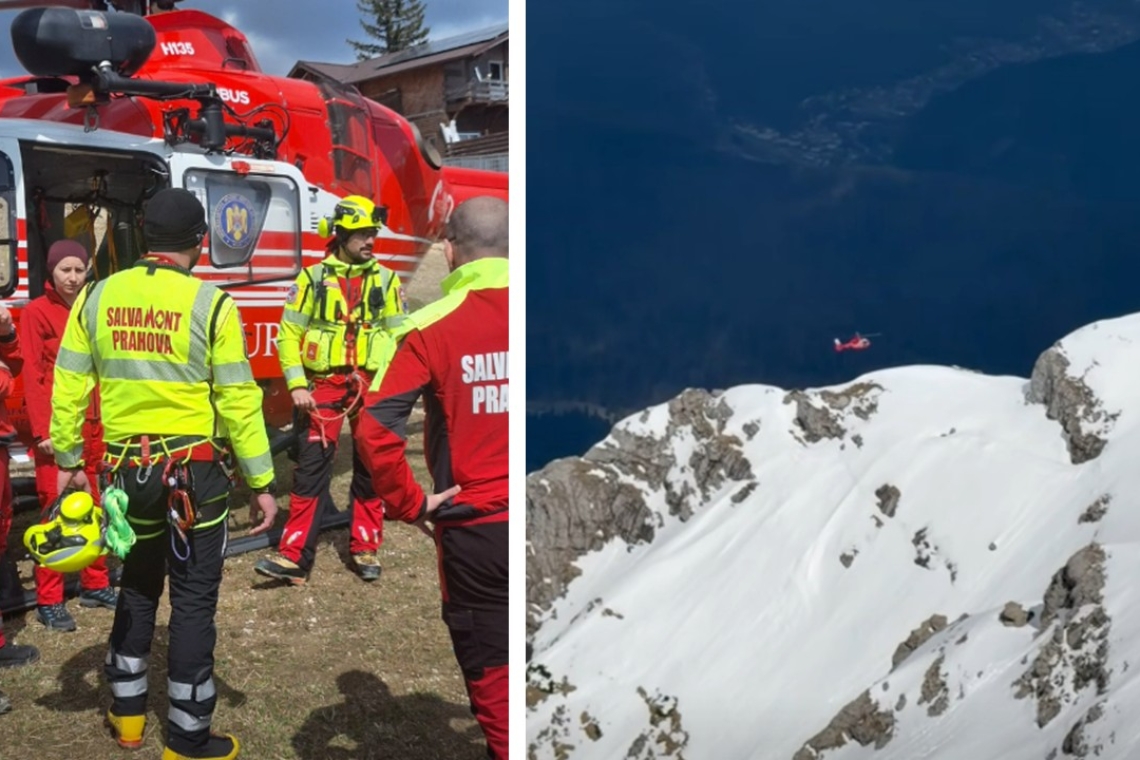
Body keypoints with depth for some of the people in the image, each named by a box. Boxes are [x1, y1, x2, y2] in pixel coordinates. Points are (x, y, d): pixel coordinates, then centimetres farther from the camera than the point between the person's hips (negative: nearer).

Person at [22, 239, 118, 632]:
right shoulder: (36, 312, -5)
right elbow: (32, 376, -10)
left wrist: (106, 419, 10)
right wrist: (41, 430, -15)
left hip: (93, 423, 6)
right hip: (57, 426, -6)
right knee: (56, 509, -3)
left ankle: (95, 585, 24)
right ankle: (49, 601, 5)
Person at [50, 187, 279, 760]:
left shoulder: (96, 297, 1)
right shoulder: (211, 304, -12)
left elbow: (69, 388, 5)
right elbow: (239, 401, -12)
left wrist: (68, 461, 17)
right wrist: (261, 483, -6)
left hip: (126, 471, 5)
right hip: (193, 473, -4)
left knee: (137, 587, 23)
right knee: (194, 600, 6)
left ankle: (126, 712, 35)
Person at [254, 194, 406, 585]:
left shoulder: (386, 280, 4)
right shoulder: (313, 278, 1)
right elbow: (289, 333, 0)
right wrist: (297, 385, -9)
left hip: (372, 385, 2)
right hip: (323, 383, -1)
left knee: (370, 469, 8)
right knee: (311, 468, -2)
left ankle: (365, 549, 21)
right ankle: (294, 557, 2)